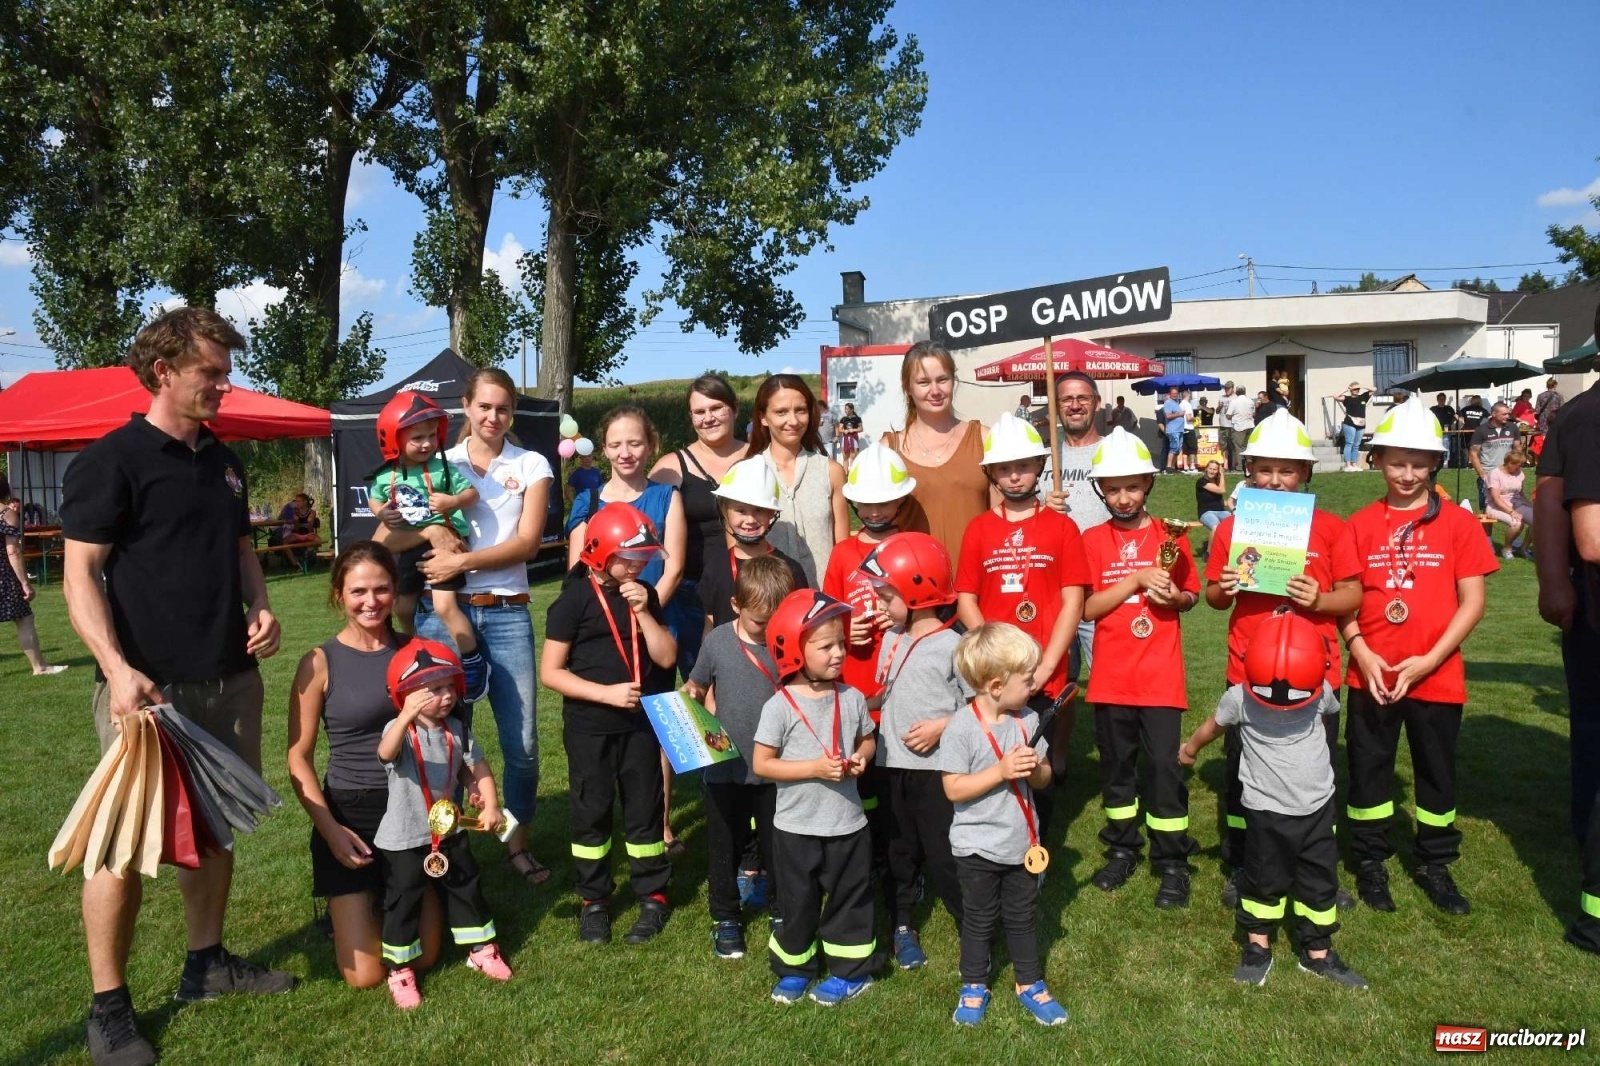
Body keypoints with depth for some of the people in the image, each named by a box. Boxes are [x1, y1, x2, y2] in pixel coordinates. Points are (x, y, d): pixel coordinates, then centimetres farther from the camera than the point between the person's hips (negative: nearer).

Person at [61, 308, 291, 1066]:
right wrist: (117, 669, -24)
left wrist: (259, 606, 3)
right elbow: (80, 575, -13)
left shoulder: (224, 462, 12)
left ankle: (207, 962, 31)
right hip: (149, 687, -7)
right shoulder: (109, 461, -9)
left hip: (230, 679, 7)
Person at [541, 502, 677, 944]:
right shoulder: (574, 599, -10)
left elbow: (667, 658, -2)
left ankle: (653, 895, 23)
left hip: (640, 723, 3)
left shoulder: (645, 596, 4)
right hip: (589, 726, -3)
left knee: (644, 811, 10)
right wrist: (606, 693, -18)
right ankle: (593, 900, 23)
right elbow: (550, 671, -11)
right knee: (591, 812, 9)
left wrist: (643, 612, -13)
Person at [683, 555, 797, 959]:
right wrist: (691, 698, -15)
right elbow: (695, 690, 6)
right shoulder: (718, 642, -8)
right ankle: (725, 918, 35)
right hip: (725, 769, 0)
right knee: (724, 847, 15)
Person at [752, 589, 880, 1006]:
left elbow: (867, 740, 11)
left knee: (849, 898, 15)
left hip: (847, 823, 2)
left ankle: (852, 970, 32)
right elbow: (762, 764, -13)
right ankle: (794, 968, 34)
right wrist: (815, 768, -22)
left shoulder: (851, 698, -5)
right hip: (797, 827, -2)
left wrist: (860, 758, -11)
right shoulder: (780, 706, -15)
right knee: (797, 902, 13)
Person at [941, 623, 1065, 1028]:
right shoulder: (961, 728, -20)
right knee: (979, 918, 14)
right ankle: (974, 986, 32)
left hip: (1022, 841, 4)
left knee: (1023, 916, 18)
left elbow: (1044, 777, 3)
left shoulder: (1028, 720, -4)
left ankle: (1030, 983, 36)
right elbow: (954, 789, -20)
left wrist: (1034, 769, -19)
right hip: (978, 847, -4)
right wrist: (1001, 771, -28)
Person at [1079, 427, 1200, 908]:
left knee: (1164, 765, -1)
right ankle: (1122, 848, 29)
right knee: (1115, 764, 13)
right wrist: (1137, 579, -17)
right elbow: (1086, 607, -8)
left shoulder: (1170, 536, 1)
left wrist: (1174, 597, -13)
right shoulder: (1092, 540, -1)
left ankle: (1172, 862, 12)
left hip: (1160, 676, -1)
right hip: (1111, 677, 1)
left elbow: (1191, 595, 10)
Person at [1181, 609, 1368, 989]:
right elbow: (1213, 726, 4)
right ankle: (1257, 947, 25)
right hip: (1266, 810, -2)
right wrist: (1190, 748, 24)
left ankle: (1318, 953, 26)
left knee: (1319, 881, 12)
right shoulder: (1240, 698, -18)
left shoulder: (1322, 693, -12)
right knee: (1265, 880, 8)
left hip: (1316, 807, 2)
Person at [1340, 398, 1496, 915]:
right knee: (1368, 769, 11)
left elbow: (1472, 602, -4)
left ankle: (1435, 865, 31)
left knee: (1437, 772, 13)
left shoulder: (1458, 523, -4)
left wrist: (1429, 660, -12)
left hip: (1437, 675, 0)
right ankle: (1370, 863, 27)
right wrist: (1361, 652, -12)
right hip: (1371, 674, 1)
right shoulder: (1360, 524, 0)